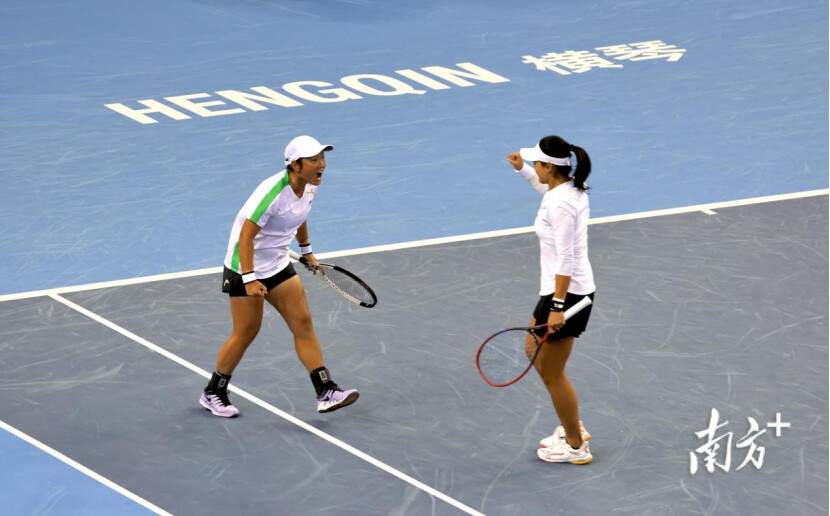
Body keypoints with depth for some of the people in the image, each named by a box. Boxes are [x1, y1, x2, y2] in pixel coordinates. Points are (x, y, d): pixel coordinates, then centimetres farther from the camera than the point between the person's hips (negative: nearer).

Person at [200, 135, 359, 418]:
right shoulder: (273, 192, -29)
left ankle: (325, 392, 1)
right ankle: (213, 394, 19)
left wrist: (306, 251, 28)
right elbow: (246, 235, -28)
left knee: (303, 322, 0)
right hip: (246, 267, -8)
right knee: (246, 333, 0)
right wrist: (249, 279, -32)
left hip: (278, 265, 8)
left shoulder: (310, 187, -3)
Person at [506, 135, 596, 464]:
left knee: (551, 373, 4)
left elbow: (565, 260, -27)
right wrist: (522, 169, 17)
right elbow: (546, 187, 31)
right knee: (535, 353, 25)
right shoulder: (572, 187, 4)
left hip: (565, 294, -10)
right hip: (576, 289, 10)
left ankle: (575, 447, 17)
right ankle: (572, 427, 32)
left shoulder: (559, 205, -25)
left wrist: (558, 308, -27)